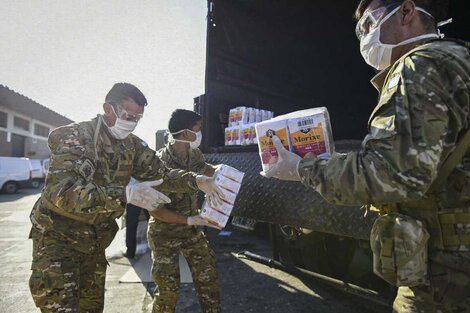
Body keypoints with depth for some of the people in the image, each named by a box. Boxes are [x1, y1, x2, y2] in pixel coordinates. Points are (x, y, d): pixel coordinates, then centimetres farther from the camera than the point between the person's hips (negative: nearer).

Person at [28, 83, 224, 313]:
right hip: (57, 236, -6)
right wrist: (126, 194, -45)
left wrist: (196, 181, -16)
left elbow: (160, 173, 2)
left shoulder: (131, 144, -2)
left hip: (95, 240, 6)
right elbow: (61, 190, -36)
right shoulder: (74, 136, -22)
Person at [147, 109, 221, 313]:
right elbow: (155, 210, -24)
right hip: (164, 232, -6)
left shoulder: (194, 154, -8)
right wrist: (189, 220, -25)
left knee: (208, 276, 14)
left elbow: (203, 169, 17)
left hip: (191, 230, 6)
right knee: (168, 288, 4)